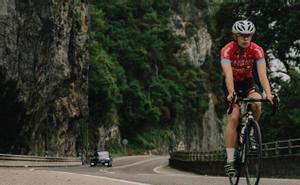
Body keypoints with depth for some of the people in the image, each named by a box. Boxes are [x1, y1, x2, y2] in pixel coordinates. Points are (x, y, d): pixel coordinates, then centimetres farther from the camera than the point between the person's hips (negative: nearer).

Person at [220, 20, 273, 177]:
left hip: (248, 82, 2)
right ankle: (230, 161, -16)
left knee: (256, 103, -31)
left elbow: (262, 74, -29)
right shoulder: (227, 50, -26)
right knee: (233, 118, -18)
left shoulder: (257, 50, -21)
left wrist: (268, 94, -45)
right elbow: (228, 74, -37)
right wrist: (231, 93, -54)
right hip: (232, 84, -2)